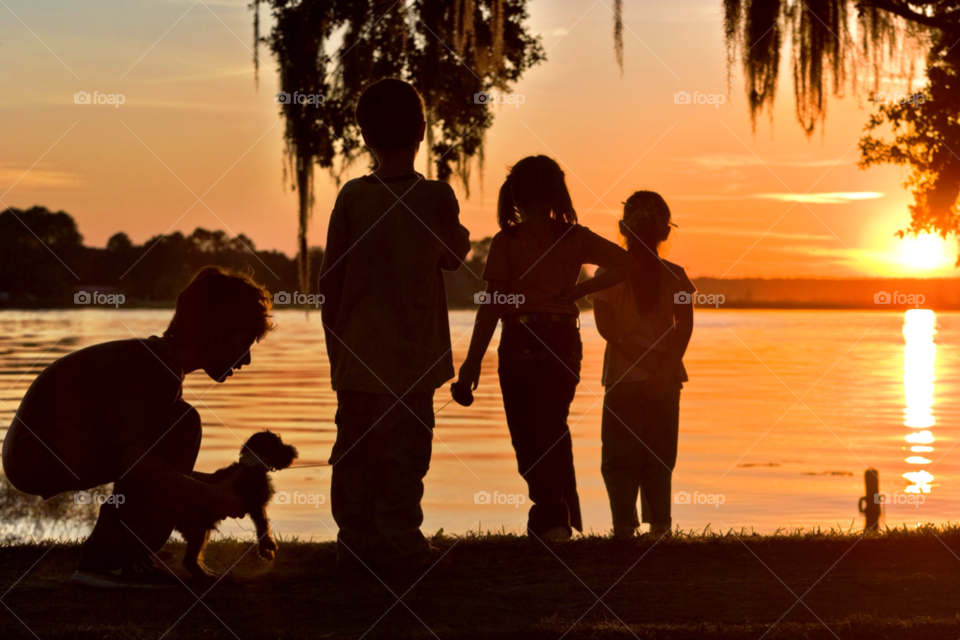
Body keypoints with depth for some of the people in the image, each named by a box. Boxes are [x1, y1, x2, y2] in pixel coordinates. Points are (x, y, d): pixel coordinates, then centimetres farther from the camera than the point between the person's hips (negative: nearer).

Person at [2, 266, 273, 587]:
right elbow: (138, 462, -30)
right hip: (41, 455, -11)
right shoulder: (151, 366, -18)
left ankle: (120, 556, 10)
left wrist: (218, 483, 16)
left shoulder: (161, 362, 14)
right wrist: (210, 496, -20)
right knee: (180, 427, -17)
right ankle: (109, 560, -14)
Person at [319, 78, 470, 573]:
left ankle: (356, 543, 11)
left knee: (354, 451, 8)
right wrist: (457, 230, 31)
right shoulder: (436, 197, -7)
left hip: (357, 354, 1)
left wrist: (335, 341, 13)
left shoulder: (352, 196, -5)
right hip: (413, 357, -1)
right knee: (405, 454, 4)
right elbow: (454, 256, 10)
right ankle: (398, 544, 5)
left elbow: (329, 279, 0)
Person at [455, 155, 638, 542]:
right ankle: (566, 518, 24)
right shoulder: (574, 237, 4)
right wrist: (578, 291, 2)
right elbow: (627, 263, -1)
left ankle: (551, 517, -5)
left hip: (522, 342, -5)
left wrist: (473, 360, -7)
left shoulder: (507, 241, -7)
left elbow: (491, 305, -11)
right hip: (566, 340, 5)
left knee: (528, 434, 2)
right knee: (555, 430, 20)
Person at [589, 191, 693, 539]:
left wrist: (641, 361, -13)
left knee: (620, 457, 4)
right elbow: (684, 326, -10)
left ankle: (624, 524, -7)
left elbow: (606, 326, -13)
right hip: (666, 379, 2)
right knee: (659, 456, 15)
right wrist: (664, 369, -14)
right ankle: (659, 523, 13)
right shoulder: (675, 275, -1)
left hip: (622, 377, -2)